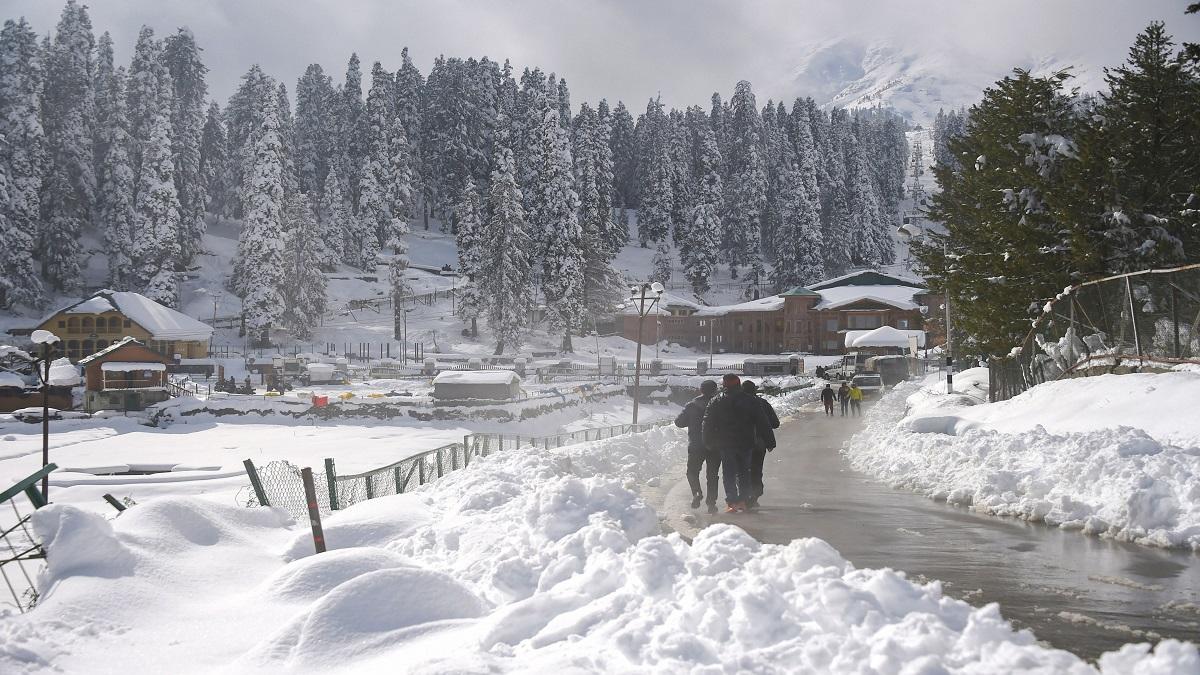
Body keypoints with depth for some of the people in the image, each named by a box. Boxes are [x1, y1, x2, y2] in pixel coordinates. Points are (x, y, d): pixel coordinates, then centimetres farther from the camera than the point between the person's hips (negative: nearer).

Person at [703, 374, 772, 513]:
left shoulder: (716, 402, -1)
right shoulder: (749, 401, 2)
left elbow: (708, 424, 0)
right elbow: (762, 422, 3)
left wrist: (708, 443, 8)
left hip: (725, 444, -2)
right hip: (746, 443, 2)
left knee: (729, 473, 3)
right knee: (744, 471, 16)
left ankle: (732, 503, -5)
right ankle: (743, 501, 15)